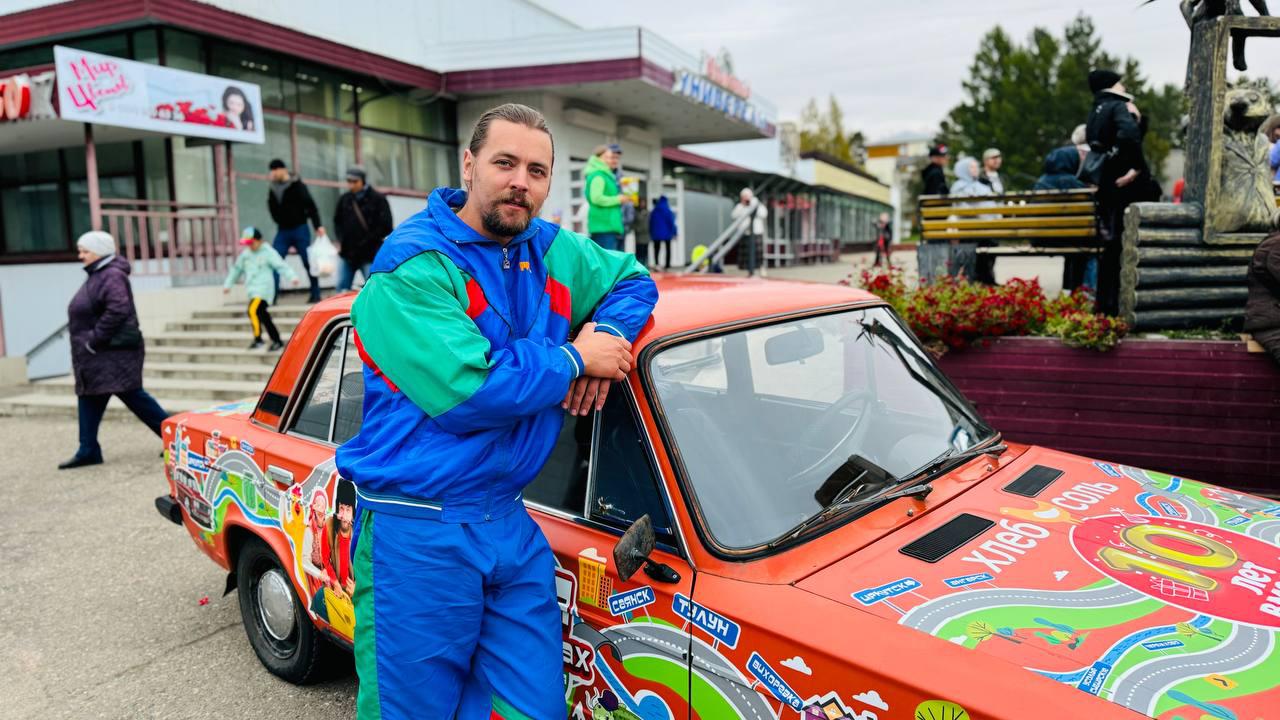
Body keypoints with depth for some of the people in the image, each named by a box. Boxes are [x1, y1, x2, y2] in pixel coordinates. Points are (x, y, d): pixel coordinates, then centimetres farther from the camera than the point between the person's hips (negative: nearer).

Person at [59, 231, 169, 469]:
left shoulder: (112, 276, -15)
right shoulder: (96, 276, 16)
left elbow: (118, 310, -27)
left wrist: (95, 340, -21)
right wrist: (88, 343, 13)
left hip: (114, 352, -10)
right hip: (97, 354, 10)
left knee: (132, 396, -9)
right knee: (88, 399, 11)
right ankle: (88, 450, 16)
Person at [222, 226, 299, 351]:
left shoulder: (268, 252, -4)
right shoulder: (245, 254, 14)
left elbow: (281, 266, -11)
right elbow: (237, 269, 25)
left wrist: (292, 277, -25)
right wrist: (228, 284, 27)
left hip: (263, 288, -7)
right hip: (251, 289, 7)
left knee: (253, 310, -24)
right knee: (263, 316, 7)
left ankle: (258, 339, -14)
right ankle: (276, 340, 16)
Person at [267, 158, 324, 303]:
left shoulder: (297, 185, -8)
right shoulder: (273, 188, 7)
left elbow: (310, 205, -11)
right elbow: (273, 208, 16)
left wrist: (318, 225, -19)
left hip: (299, 229, -5)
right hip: (282, 231, 5)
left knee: (308, 263, 1)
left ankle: (315, 295, 10)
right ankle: (272, 295, 0)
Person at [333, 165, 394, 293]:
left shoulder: (378, 199, -6)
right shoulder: (345, 199, 7)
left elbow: (386, 227, -8)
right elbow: (337, 221, 20)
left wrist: (367, 241, -11)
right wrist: (341, 240, 6)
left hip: (370, 255, -5)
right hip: (346, 254, 5)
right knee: (342, 288, 7)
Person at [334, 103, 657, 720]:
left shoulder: (555, 252, 6)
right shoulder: (411, 266, -15)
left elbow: (634, 278, 21)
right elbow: (465, 391, -26)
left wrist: (610, 336, -2)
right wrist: (574, 359, -13)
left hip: (512, 525, 6)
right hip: (417, 535, -6)